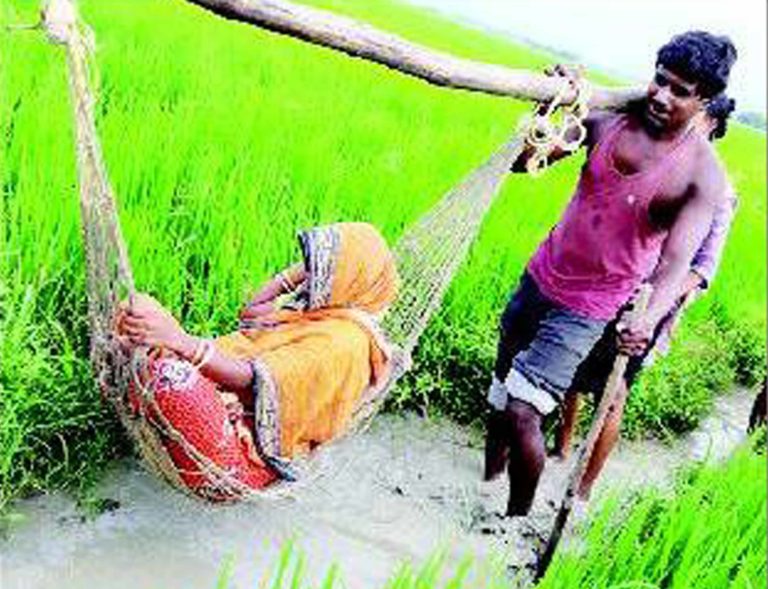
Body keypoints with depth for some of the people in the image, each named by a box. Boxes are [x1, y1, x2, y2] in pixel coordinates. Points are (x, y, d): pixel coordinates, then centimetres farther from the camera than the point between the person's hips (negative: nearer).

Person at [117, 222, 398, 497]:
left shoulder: (346, 342, -16)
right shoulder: (327, 312, 14)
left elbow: (256, 378, -27)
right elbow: (250, 314, 30)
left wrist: (179, 340, -37)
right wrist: (294, 274, 18)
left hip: (250, 451, -10)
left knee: (171, 373, -35)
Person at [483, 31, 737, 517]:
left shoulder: (703, 176, -17)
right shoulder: (610, 120, -4)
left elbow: (677, 261, -29)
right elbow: (522, 162, -2)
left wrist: (648, 320, -47)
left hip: (588, 308, -5)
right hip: (541, 275, 6)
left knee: (522, 411, -13)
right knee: (500, 396, 18)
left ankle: (518, 521, 10)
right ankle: (486, 488, 40)